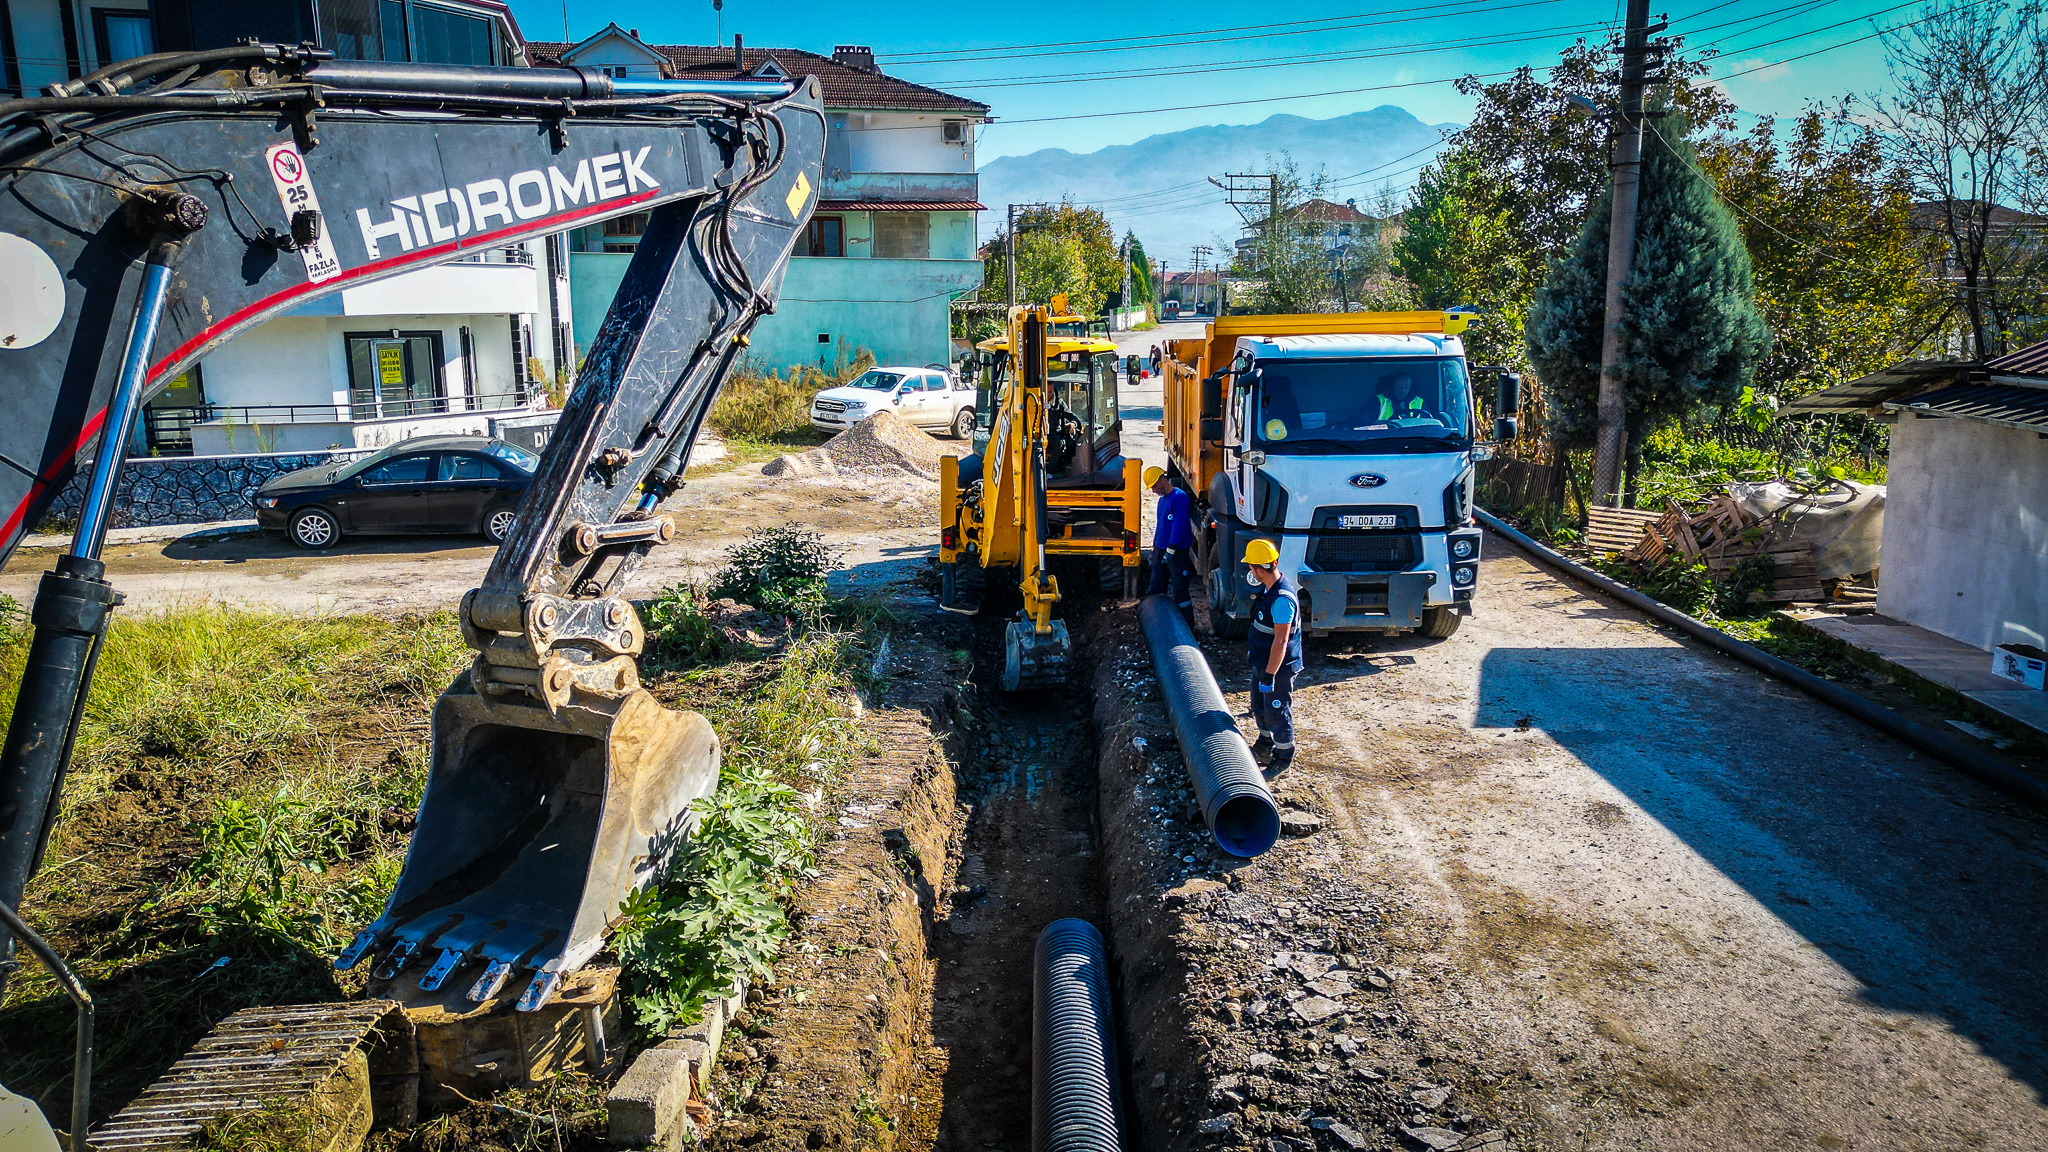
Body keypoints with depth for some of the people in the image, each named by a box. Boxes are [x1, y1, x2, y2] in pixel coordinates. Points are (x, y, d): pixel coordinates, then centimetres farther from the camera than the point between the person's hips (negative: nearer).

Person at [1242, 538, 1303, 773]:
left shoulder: (1282, 599, -30)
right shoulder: (1268, 588, 1)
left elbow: (1281, 641, -29)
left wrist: (1269, 674, -25)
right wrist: (1250, 640, 30)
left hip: (1279, 668, -10)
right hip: (1261, 663, 10)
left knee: (1277, 713, 6)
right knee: (1259, 706, 25)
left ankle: (1284, 757, 23)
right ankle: (1265, 742, 46)